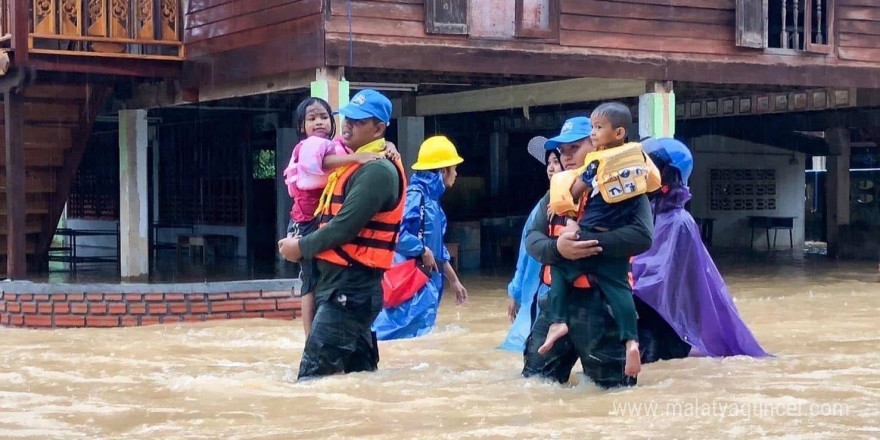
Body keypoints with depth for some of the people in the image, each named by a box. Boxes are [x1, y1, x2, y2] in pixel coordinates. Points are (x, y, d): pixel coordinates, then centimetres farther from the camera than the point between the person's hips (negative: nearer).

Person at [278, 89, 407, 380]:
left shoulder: (377, 170, -15)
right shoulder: (353, 162, 18)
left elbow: (346, 226, -20)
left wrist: (302, 247, -9)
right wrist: (301, 241, 8)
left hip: (352, 286, -11)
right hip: (342, 282, 11)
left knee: (313, 375, -17)